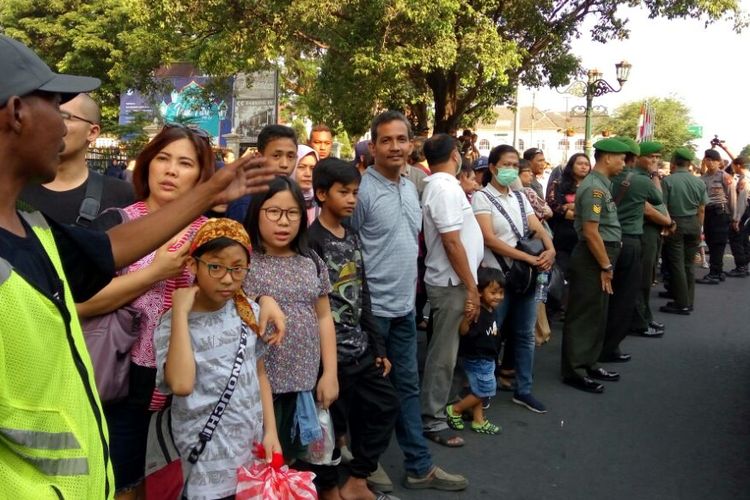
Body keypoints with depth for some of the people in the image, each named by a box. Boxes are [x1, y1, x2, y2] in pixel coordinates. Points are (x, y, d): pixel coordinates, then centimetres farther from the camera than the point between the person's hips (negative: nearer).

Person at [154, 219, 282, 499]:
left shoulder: (250, 312, 1)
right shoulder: (172, 323, -12)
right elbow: (181, 385, -29)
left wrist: (270, 431, 4)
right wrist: (180, 312, -25)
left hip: (253, 446, 4)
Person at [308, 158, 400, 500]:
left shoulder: (353, 237, 11)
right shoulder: (311, 240, -14)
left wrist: (377, 347, 14)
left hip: (360, 349, 8)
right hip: (330, 354, -8)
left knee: (385, 407, 12)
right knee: (332, 425, 3)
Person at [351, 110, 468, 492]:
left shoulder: (410, 188, 9)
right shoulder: (362, 190, -15)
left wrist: (410, 279, 17)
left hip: (404, 305, 8)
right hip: (371, 307, -7)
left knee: (407, 385, 14)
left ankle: (419, 466, 25)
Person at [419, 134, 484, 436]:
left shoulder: (438, 186, 13)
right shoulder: (446, 188, -19)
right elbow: (452, 243, -23)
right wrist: (472, 289, -19)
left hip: (447, 281, 10)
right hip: (452, 284, -10)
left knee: (444, 350, 18)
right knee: (443, 353, -1)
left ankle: (439, 406, 30)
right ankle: (432, 419, 8)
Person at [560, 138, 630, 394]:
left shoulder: (602, 184, 14)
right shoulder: (594, 187, -18)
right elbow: (591, 232, -24)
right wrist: (606, 266, -18)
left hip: (602, 256, 10)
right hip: (592, 258, -10)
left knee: (596, 314, 17)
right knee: (584, 314, -3)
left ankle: (588, 363, 27)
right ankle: (574, 370, 5)